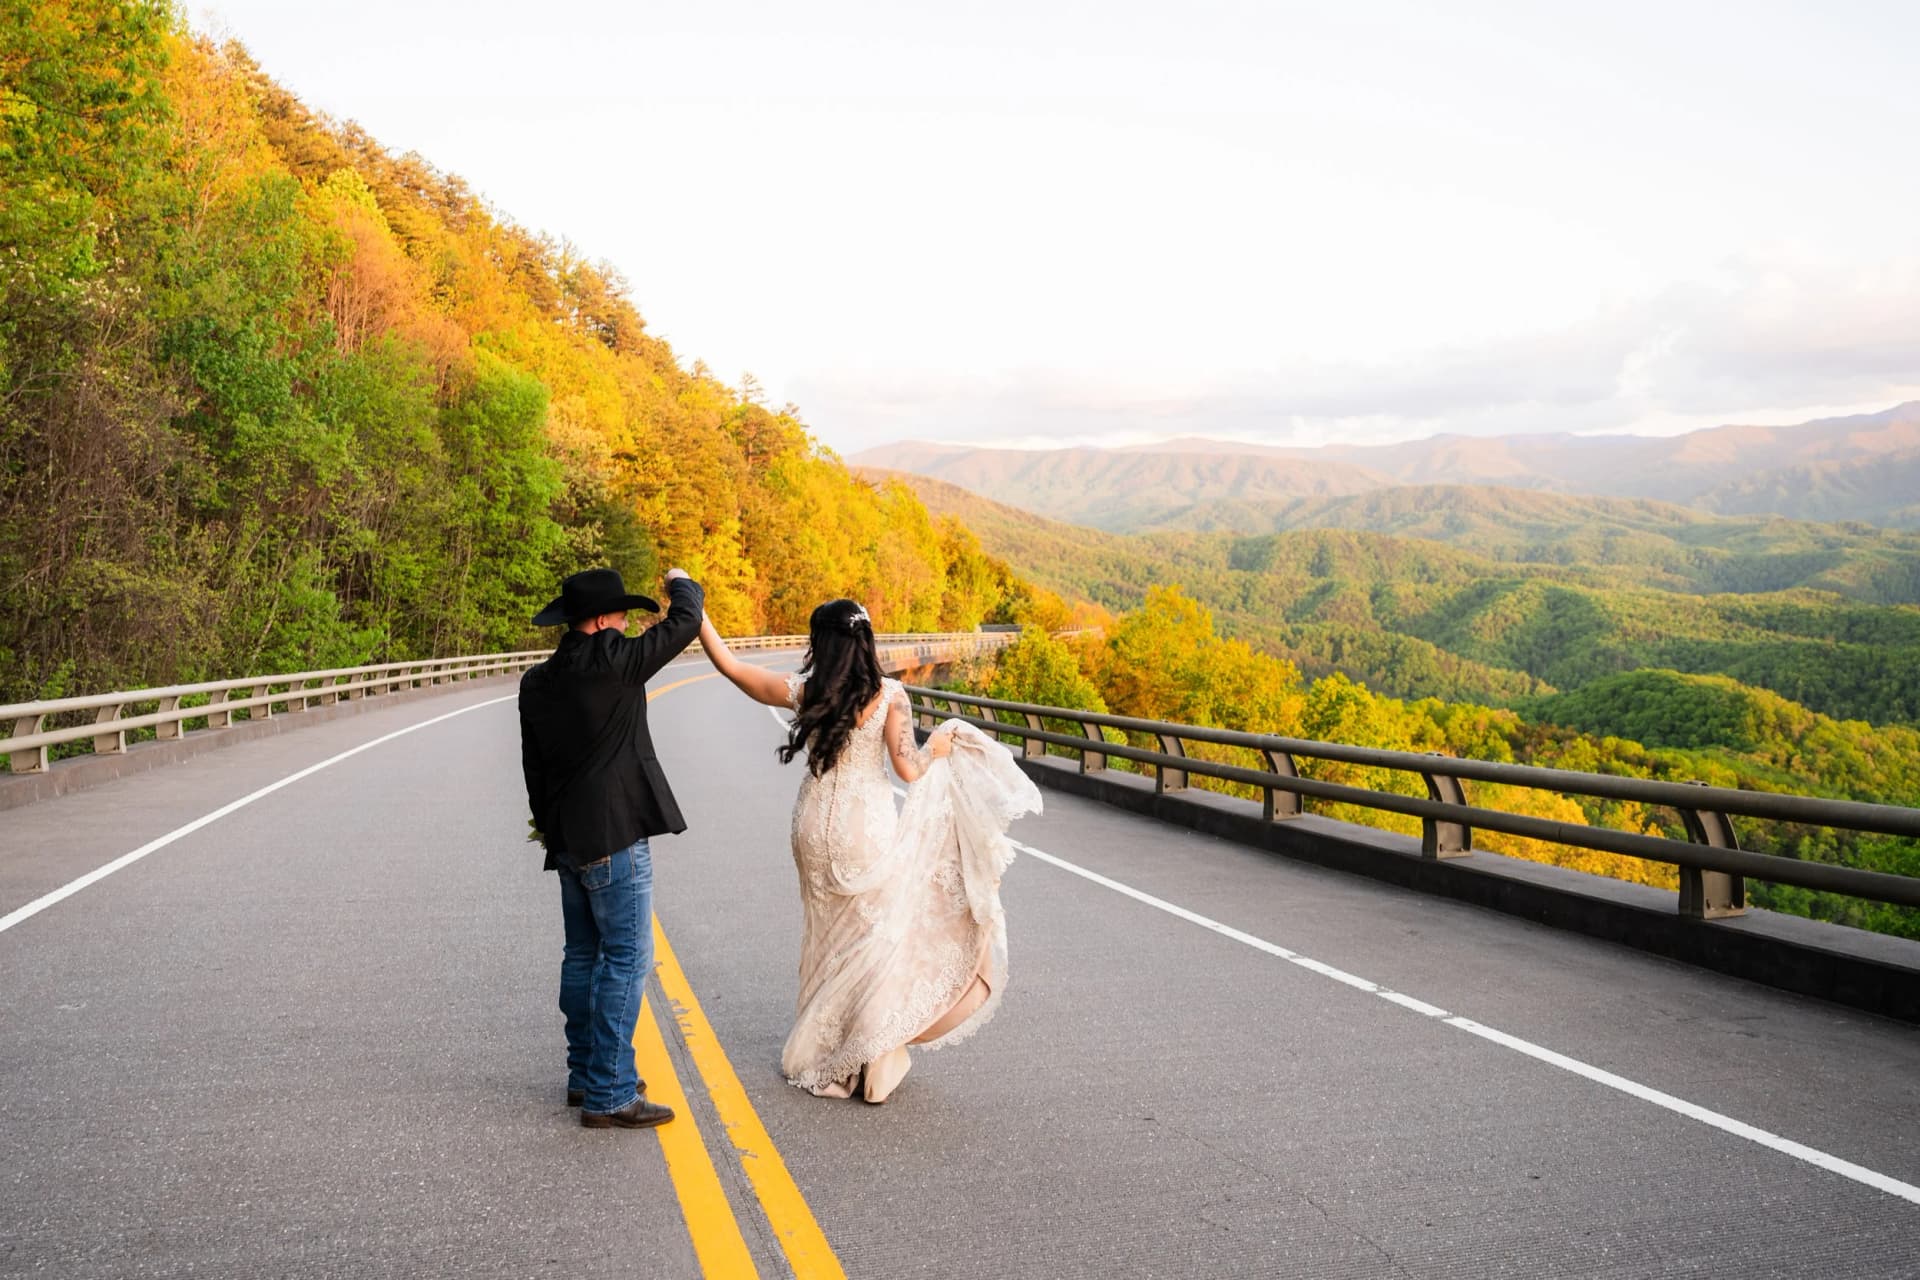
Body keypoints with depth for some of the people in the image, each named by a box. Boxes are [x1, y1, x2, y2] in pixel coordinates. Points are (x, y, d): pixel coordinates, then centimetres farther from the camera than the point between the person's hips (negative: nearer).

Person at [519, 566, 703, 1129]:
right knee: (626, 959, -4)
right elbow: (684, 622, -6)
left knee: (584, 956, 17)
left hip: (568, 839, 9)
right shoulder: (612, 661, -16)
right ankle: (609, 1095, -1)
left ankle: (585, 1075, 28)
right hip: (614, 838, -9)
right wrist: (682, 583, 14)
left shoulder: (536, 682, 8)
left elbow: (534, 765, 16)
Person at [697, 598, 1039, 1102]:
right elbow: (910, 769, -15)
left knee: (829, 936, 18)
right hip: (868, 829, -2)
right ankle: (874, 1059, 13)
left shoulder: (803, 692, -7)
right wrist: (938, 748, 5)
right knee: (877, 935, 12)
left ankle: (823, 1054, 28)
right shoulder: (889, 696, -12)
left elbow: (729, 665, -2)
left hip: (816, 828, 2)